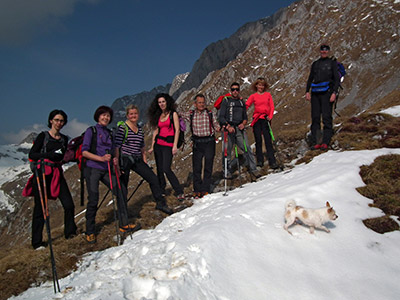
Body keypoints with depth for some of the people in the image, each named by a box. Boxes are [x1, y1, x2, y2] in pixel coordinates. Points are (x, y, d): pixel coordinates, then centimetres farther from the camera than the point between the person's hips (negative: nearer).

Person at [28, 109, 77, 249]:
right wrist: (49, 155, -17)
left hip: (57, 173, 4)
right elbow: (31, 155, -5)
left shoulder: (64, 139, 14)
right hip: (42, 174, -4)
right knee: (40, 208, 0)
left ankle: (70, 232, 16)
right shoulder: (43, 136, 1)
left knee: (69, 205, -4)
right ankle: (37, 242, 13)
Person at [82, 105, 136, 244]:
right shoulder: (91, 131, -1)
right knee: (93, 200, -5)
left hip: (107, 170, 5)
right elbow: (84, 152, -9)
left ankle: (124, 224, 6)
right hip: (92, 169, -5)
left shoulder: (109, 133, 15)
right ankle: (90, 233, 11)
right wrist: (101, 158, -23)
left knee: (120, 193, -5)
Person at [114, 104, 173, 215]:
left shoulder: (140, 129, 12)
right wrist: (117, 163, -15)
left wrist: (145, 162, 15)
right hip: (124, 160, -6)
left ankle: (161, 203, 15)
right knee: (123, 186, 2)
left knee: (153, 178, 1)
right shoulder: (122, 128, -7)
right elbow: (117, 147, -10)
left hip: (138, 160, 6)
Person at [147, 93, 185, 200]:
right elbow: (156, 131, 16)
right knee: (159, 170, 6)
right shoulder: (158, 115, 14)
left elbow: (177, 130, -7)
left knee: (166, 169, -16)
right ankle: (161, 192, 19)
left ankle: (180, 192, -10)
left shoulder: (173, 114, 0)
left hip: (168, 144, -5)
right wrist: (152, 146, 11)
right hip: (158, 144, 6)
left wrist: (175, 146, -15)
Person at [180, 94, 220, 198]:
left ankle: (205, 189, 9)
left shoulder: (210, 114, 4)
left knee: (208, 167, 1)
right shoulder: (190, 114, 6)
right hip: (197, 143, 1)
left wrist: (218, 128, -15)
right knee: (196, 167, 2)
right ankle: (197, 190, 11)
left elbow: (216, 126, 5)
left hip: (209, 142, -1)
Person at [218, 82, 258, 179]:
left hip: (239, 129, 3)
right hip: (228, 129, -3)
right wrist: (228, 126, -15)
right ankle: (227, 171, 16)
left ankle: (253, 169, 2)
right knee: (227, 151, 2)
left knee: (247, 148, -6)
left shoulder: (242, 102, 17)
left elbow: (245, 117, 20)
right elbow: (221, 117, -2)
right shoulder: (226, 101, 4)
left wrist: (243, 124, -2)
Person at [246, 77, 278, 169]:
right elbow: (246, 106, -1)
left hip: (265, 118, 0)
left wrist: (270, 116, -7)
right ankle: (260, 161, 9)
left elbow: (272, 106, 8)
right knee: (258, 140, 1)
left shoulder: (268, 95, 13)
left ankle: (272, 162, -9)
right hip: (256, 119, 0)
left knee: (268, 140, -8)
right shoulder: (253, 96, 11)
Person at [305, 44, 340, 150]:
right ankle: (315, 142, -1)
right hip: (315, 93, 4)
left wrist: (334, 93, -9)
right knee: (315, 117, -2)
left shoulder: (332, 63, 10)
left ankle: (325, 142, -12)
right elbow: (310, 78, 22)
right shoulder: (315, 64, 21)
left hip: (326, 92, -3)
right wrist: (307, 91, 9)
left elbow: (336, 79, 3)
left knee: (326, 117, -10)